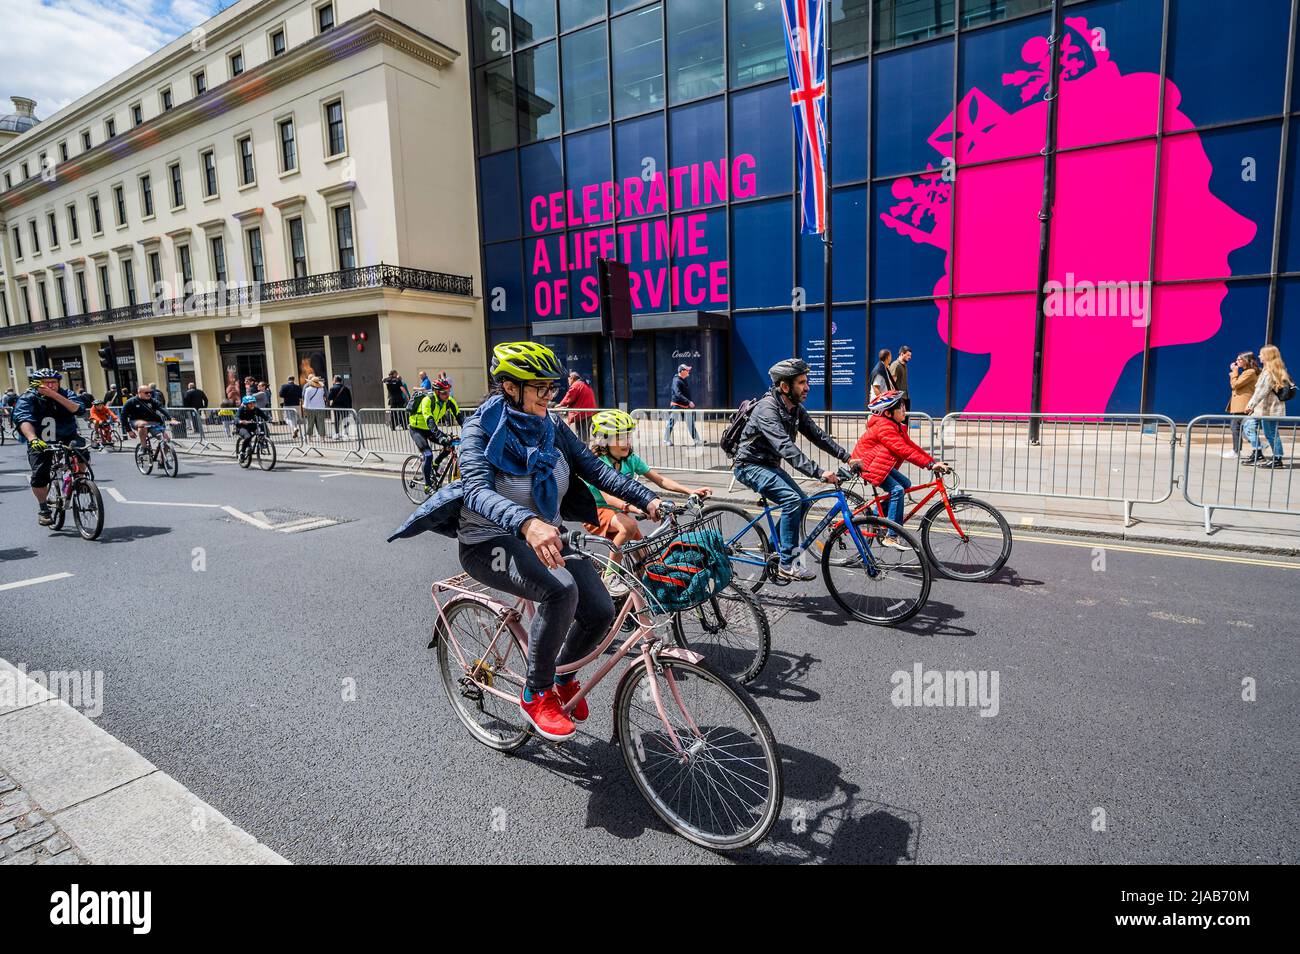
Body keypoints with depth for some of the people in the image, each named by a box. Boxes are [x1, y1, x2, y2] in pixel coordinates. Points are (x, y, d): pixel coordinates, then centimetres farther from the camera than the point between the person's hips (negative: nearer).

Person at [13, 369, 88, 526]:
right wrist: (32, 439, -45)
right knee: (39, 475, -14)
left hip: (65, 438, 1)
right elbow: (23, 419, -27)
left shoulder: (65, 394, -2)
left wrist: (54, 395, -29)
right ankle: (43, 509, 9)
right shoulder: (27, 398, -9)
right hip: (40, 442, -1)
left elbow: (79, 410, -21)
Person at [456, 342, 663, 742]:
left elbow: (595, 468, -5)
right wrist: (527, 523, -52)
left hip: (545, 537, 6)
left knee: (600, 610, -14)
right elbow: (476, 491, -32)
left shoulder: (553, 428, 1)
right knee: (560, 590, -34)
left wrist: (647, 499, -20)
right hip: (490, 542, -5)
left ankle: (562, 675, 19)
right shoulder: (482, 430, -15)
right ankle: (536, 694, -9)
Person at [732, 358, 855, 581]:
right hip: (751, 465, -9)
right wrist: (819, 473, -44)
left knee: (802, 502, -1)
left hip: (770, 465, 9)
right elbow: (786, 447, -37)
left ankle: (773, 547, 15)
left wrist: (847, 457, -6)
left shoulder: (796, 409, 3)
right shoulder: (767, 409, -26)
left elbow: (817, 435, 4)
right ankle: (786, 564, -16)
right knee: (792, 500, -23)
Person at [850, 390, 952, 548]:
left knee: (905, 484, 3)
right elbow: (903, 450, -32)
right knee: (897, 490, -20)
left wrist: (934, 462, -5)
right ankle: (891, 537, -16)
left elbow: (911, 445, 4)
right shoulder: (883, 427, -24)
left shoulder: (896, 426, 8)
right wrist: (930, 464, -34)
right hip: (867, 464, -10)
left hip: (880, 463, 10)